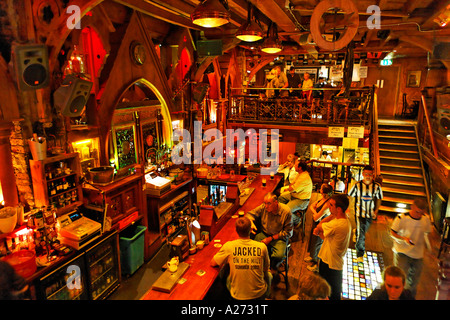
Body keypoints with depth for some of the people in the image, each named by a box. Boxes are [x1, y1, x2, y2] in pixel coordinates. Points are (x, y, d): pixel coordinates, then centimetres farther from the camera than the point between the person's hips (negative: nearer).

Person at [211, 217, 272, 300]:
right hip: (259, 295, 1)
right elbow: (266, 269, 1)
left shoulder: (228, 246, -18)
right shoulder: (262, 246, -17)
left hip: (237, 295, 0)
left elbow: (212, 263, -2)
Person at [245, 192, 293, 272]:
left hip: (279, 237, -2)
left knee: (279, 255, -30)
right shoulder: (263, 207, -9)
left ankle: (273, 268, 7)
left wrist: (270, 238, -15)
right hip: (263, 234, 2)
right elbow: (250, 214, 6)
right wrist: (251, 222, -19)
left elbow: (288, 232, -9)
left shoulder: (286, 211, -15)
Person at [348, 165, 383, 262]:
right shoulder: (357, 185, -14)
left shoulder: (377, 186, -9)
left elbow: (378, 199, 5)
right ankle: (360, 254, 13)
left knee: (364, 231, 22)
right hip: (359, 214, -3)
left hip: (370, 214, 3)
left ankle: (356, 232, 57)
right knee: (361, 234, -3)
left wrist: (376, 211, -3)